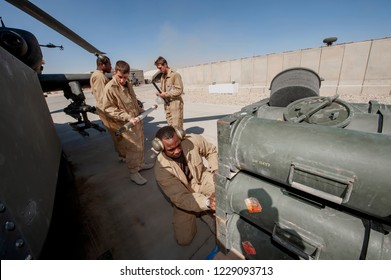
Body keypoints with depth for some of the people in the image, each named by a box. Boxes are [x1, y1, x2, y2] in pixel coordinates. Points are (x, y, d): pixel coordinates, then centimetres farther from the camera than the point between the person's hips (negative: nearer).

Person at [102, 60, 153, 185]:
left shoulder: (128, 83, 7)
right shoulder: (109, 88, -18)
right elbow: (108, 109, -18)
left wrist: (141, 111, 16)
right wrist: (128, 117, -25)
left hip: (137, 120, 8)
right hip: (125, 124, -8)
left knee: (140, 144, 18)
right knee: (133, 148, -2)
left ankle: (140, 163, 39)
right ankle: (134, 173, 15)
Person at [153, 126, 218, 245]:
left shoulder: (194, 140, -21)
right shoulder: (161, 168, -27)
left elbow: (211, 151, 1)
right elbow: (180, 198, -30)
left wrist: (216, 170, -13)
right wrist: (207, 202, -45)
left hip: (202, 179, 1)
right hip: (184, 196, 0)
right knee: (183, 239, -4)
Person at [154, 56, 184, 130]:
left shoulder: (175, 75, -9)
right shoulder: (162, 76, 15)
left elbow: (179, 90, -15)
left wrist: (166, 94, -15)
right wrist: (160, 93, 1)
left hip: (175, 104, -7)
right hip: (167, 104, 7)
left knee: (177, 127, -6)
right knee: (170, 126, 11)